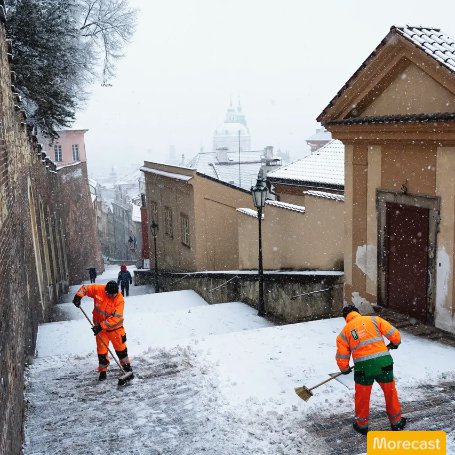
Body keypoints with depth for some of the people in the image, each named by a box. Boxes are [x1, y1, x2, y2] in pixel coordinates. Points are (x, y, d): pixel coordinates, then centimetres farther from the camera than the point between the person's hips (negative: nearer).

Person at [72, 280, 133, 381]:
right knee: (102, 349, 5)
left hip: (114, 326, -2)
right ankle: (103, 370, 19)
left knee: (120, 346, 9)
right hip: (100, 326, 2)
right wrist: (78, 296, -20)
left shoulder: (119, 300, -23)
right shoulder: (98, 290, -16)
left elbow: (115, 317, -26)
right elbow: (85, 288, -3)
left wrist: (102, 325, -30)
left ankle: (126, 365, 30)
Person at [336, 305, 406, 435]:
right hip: (383, 362, 1)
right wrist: (395, 343, 28)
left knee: (362, 396, 19)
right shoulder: (374, 319, 10)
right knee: (390, 392, 21)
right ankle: (396, 422, 37)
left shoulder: (344, 332, 11)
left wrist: (345, 369, 30)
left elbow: (341, 357, 11)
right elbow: (394, 334, 7)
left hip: (363, 367, 0)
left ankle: (362, 425, 34)